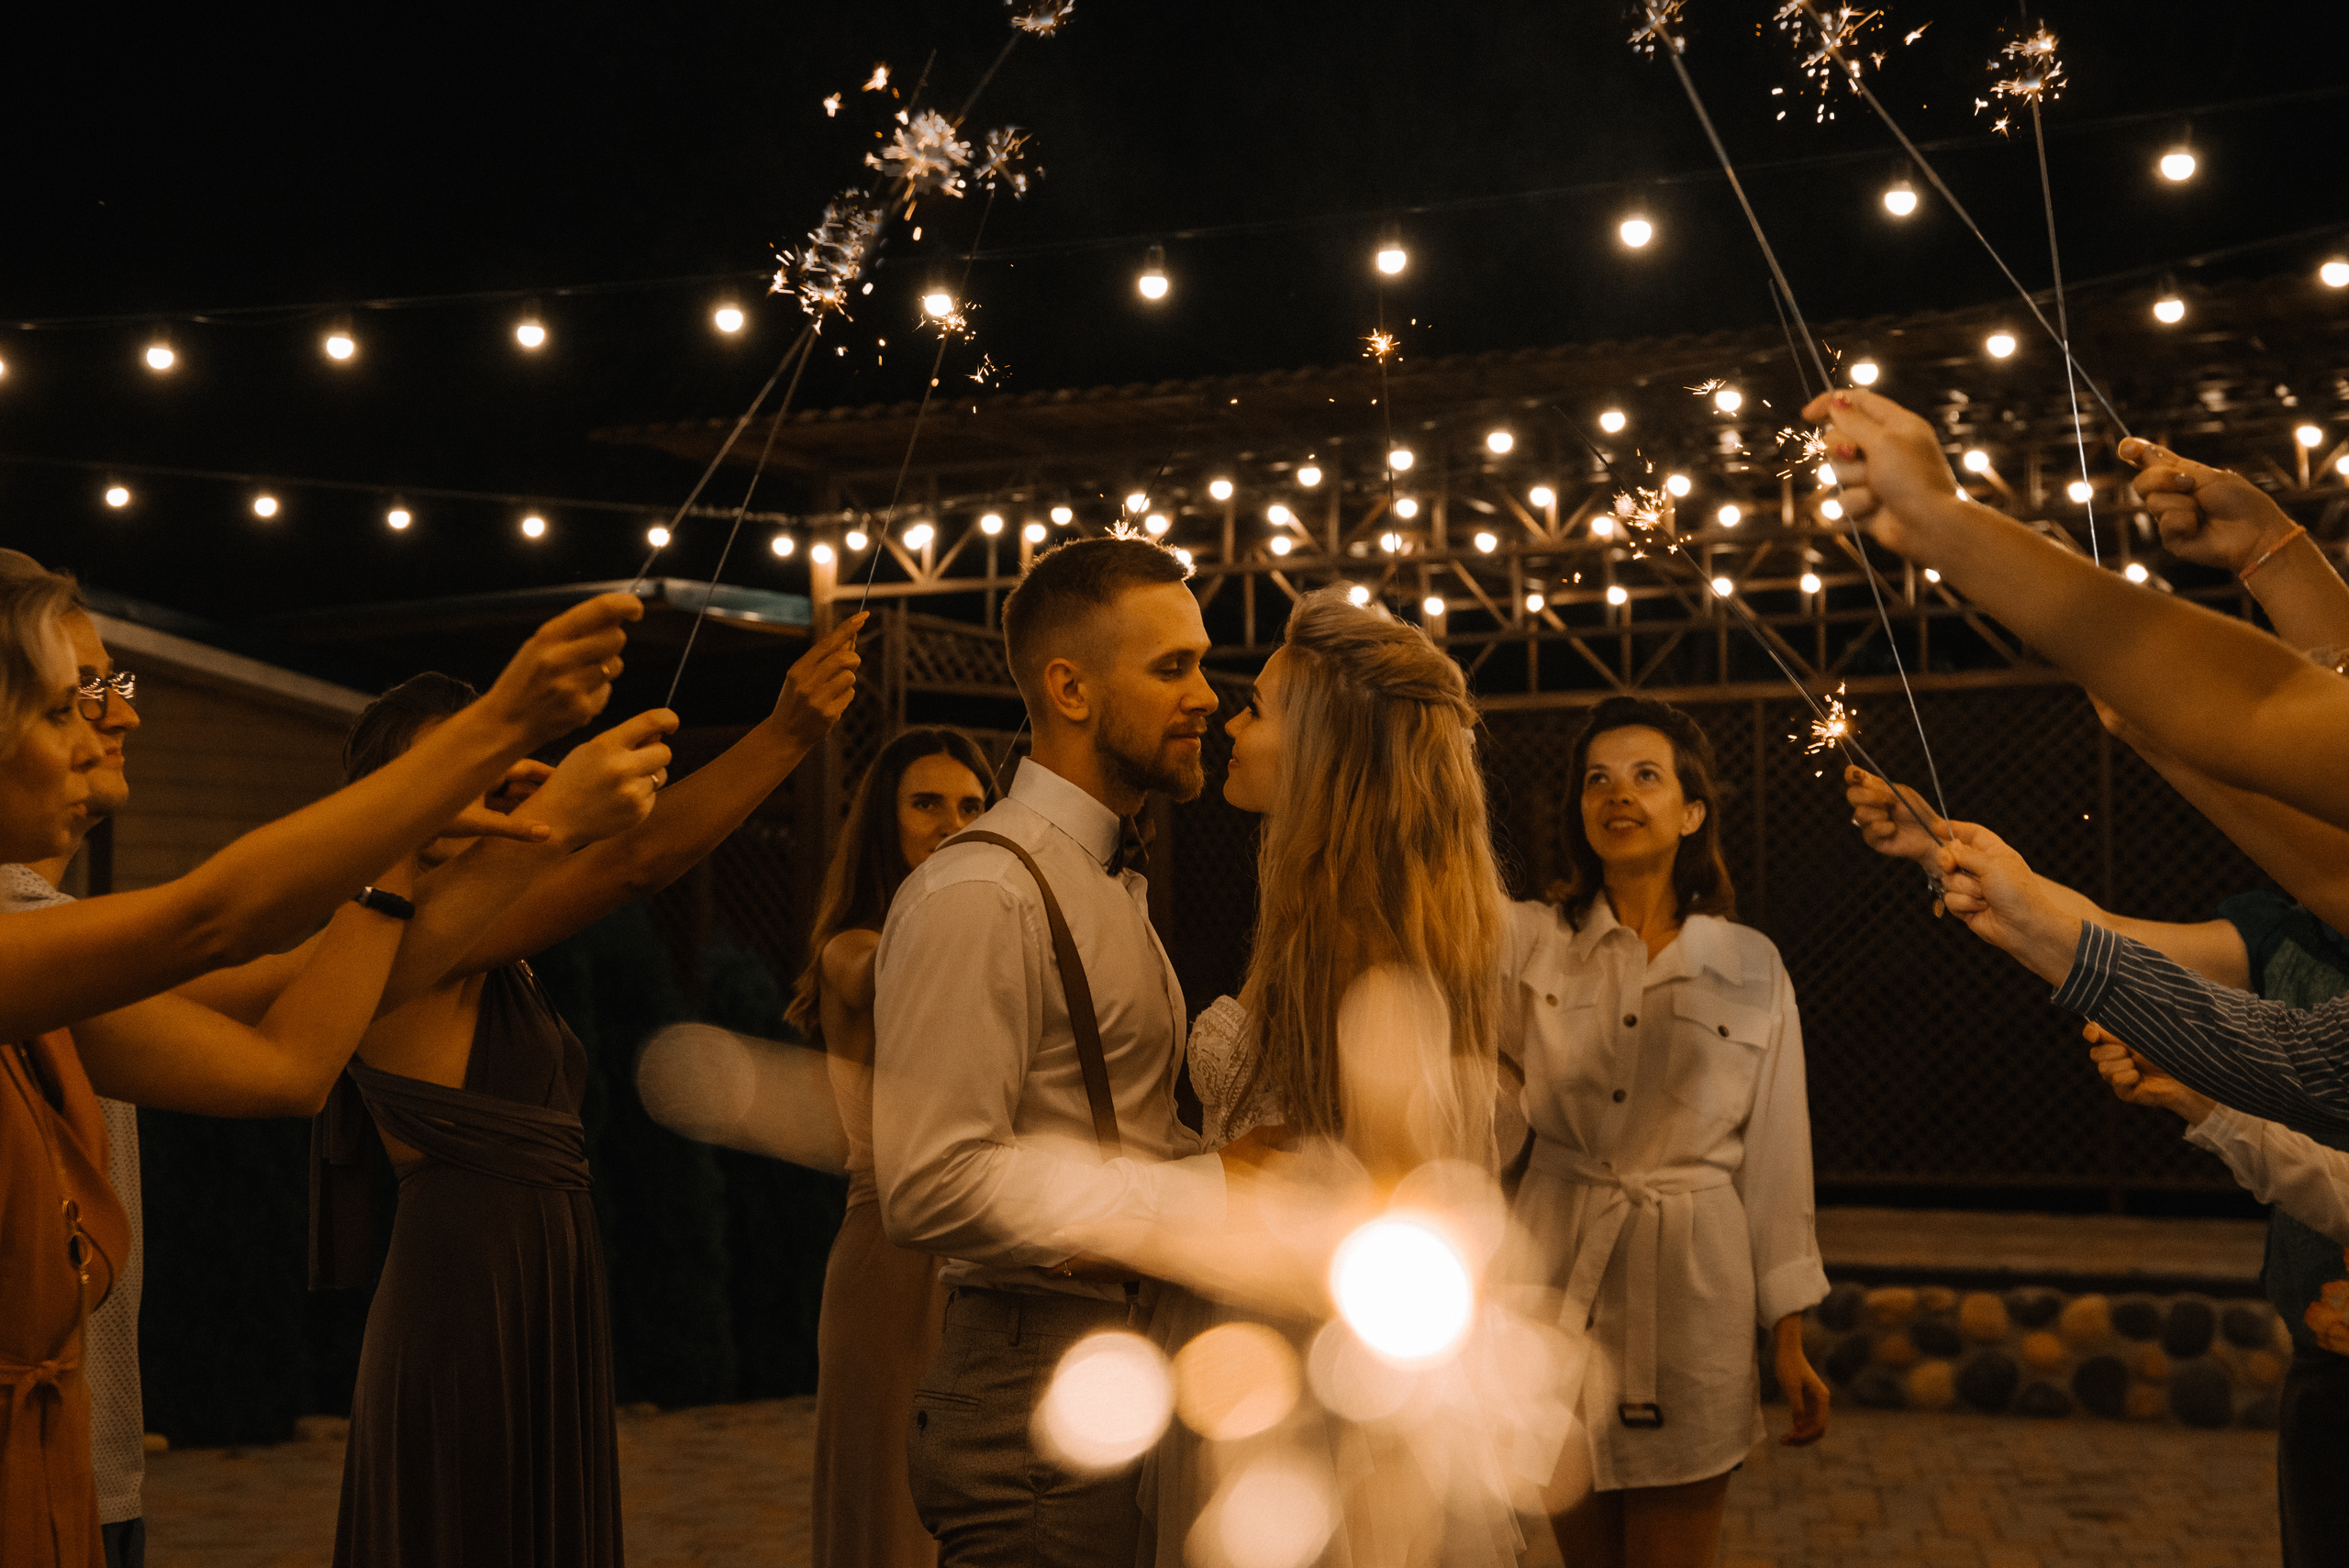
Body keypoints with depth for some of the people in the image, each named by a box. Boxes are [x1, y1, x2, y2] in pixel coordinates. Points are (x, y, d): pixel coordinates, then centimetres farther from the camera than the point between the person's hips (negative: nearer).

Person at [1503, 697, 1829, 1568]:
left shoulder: (1752, 967, 2)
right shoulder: (1530, 941, 2)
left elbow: (1776, 1163, 5)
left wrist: (1789, 1339, 5)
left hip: (1692, 1293, -1)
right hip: (1561, 1278, 1)